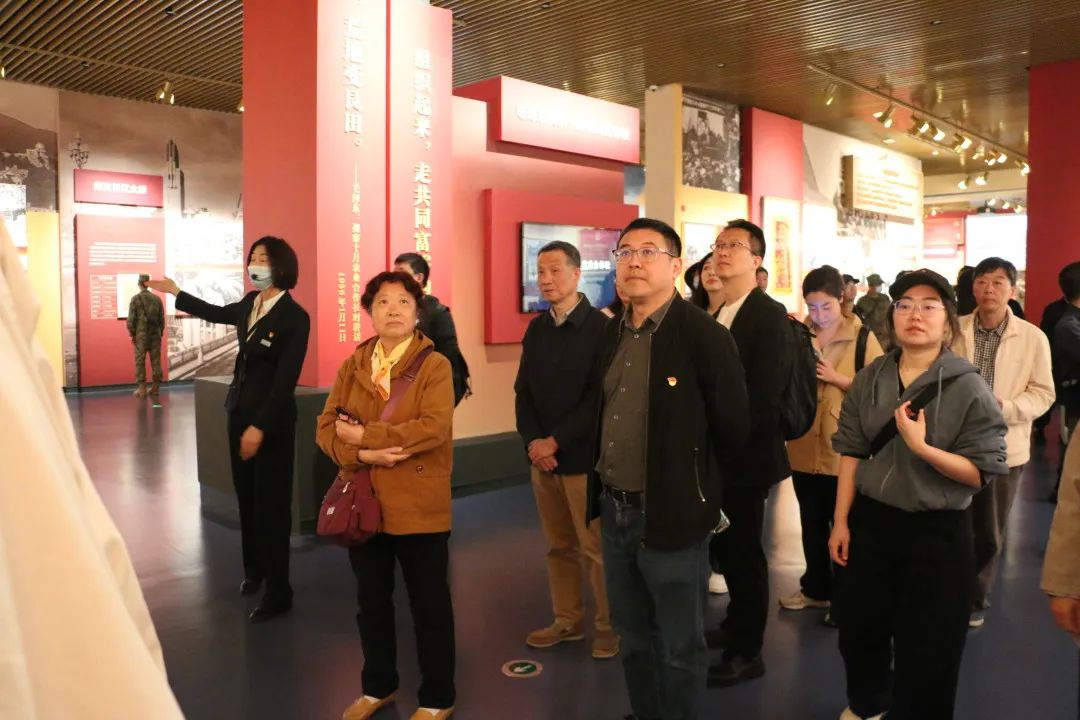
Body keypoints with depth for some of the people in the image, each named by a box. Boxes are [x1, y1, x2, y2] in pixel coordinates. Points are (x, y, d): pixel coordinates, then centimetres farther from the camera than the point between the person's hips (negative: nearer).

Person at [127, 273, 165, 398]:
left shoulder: (136, 298, -6)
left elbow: (131, 318, -7)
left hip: (141, 334, -3)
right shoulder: (157, 298, 5)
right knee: (156, 361, 6)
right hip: (155, 334, 3)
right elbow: (162, 318, 7)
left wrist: (132, 334, 1)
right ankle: (156, 387, 7)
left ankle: (142, 388, 0)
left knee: (140, 361, 2)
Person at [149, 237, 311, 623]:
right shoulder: (250, 303, 4)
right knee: (246, 497, 15)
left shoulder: (294, 317, -17)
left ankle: (278, 592, 10)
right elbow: (219, 314, 28)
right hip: (240, 410, 7)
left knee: (270, 503, -1)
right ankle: (254, 569, 33)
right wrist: (176, 292, 32)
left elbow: (285, 381, -19)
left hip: (271, 419, -7)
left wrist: (260, 427, -20)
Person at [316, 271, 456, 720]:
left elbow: (433, 428, -22)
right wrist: (362, 454, -18)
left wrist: (365, 435, -18)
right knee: (371, 601, 19)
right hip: (363, 502, 5)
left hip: (419, 505, -5)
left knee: (429, 604, 8)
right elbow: (327, 427, 1)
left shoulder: (435, 364, -9)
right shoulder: (352, 366, 7)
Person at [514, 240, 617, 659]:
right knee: (558, 546, 13)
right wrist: (532, 442, -6)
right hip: (542, 455, 6)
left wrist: (555, 441, -14)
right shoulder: (536, 329, 10)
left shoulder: (599, 328, -9)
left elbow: (599, 398, -14)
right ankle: (568, 621, 26)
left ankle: (610, 626, 17)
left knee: (595, 548, 2)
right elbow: (524, 392, 10)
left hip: (584, 456, -5)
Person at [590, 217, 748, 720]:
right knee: (633, 637, 21)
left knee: (679, 646, 9)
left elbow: (732, 426, -11)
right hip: (614, 509, 7)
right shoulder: (612, 333, 7)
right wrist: (606, 485, 14)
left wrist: (689, 479, 2)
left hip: (671, 512, -7)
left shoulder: (704, 334, -15)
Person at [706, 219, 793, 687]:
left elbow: (764, 392, -21)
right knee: (725, 547, 19)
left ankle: (747, 653, 20)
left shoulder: (770, 315, -14)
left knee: (744, 551, 4)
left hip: (746, 453, -7)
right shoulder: (712, 313, 11)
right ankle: (738, 624, 39)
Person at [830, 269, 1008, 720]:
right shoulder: (870, 379, -1)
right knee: (860, 628, 17)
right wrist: (840, 522, 2)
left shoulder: (968, 388, -11)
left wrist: (921, 447, -27)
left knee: (926, 646, 9)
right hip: (870, 520, 3)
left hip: (936, 530, -3)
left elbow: (982, 472, -13)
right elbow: (851, 451, 3)